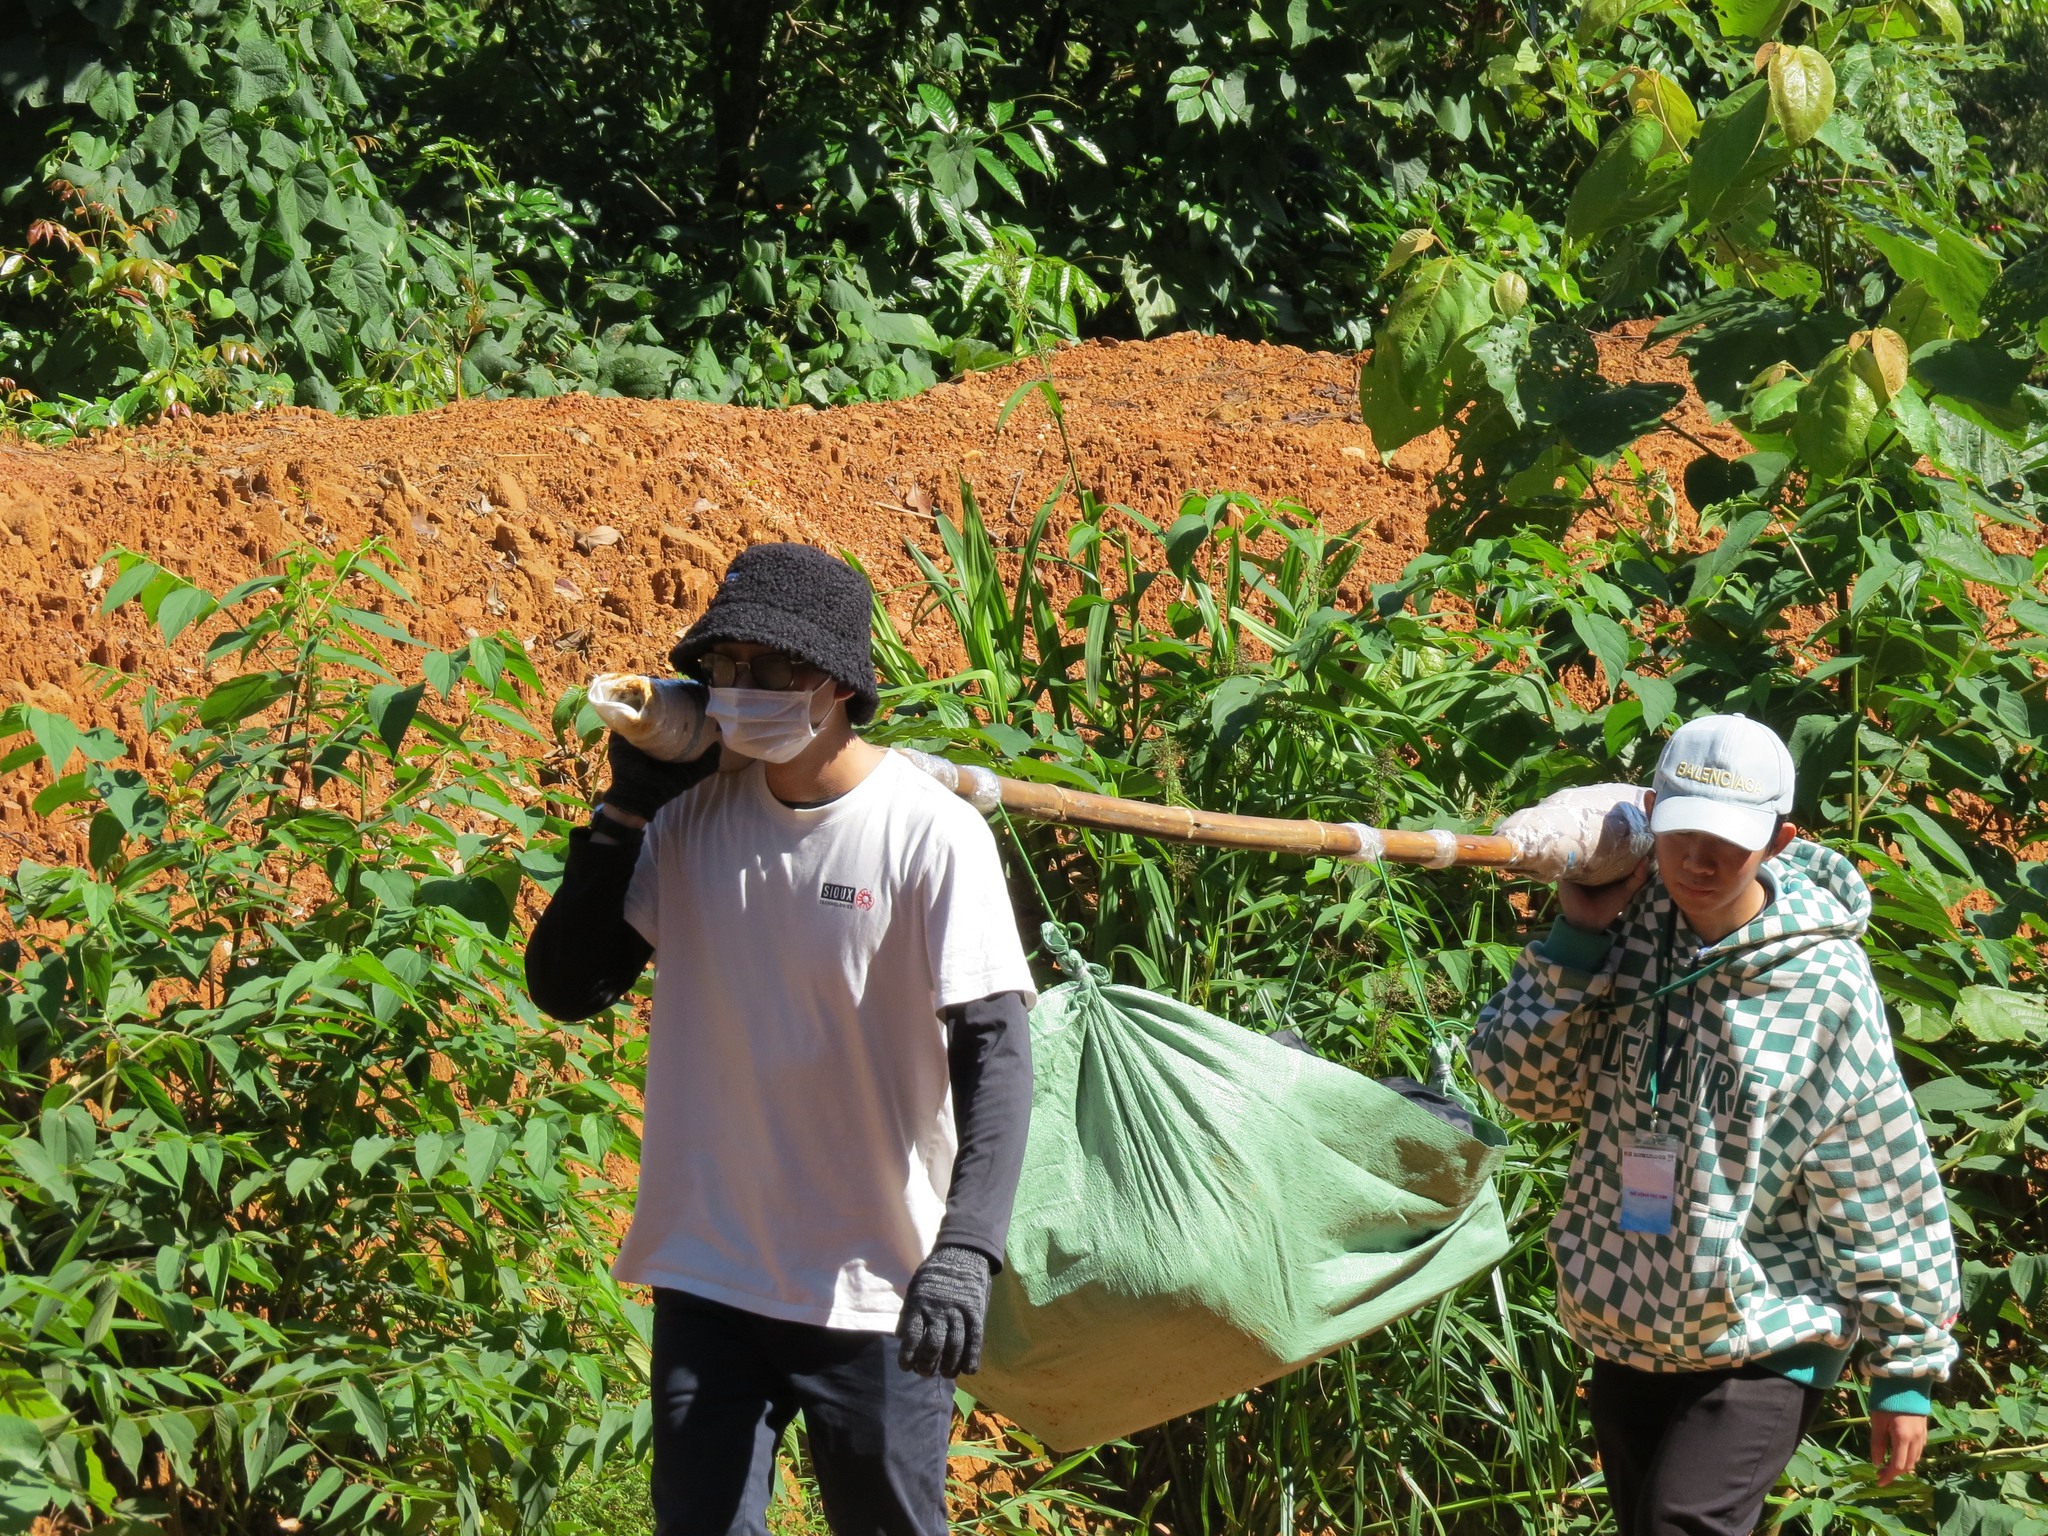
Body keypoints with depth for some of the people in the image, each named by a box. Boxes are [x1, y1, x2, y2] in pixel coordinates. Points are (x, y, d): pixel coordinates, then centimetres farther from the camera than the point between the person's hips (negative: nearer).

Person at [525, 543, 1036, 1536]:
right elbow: (565, 987, 4)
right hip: (708, 1273, 4)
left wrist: (964, 1251, -31)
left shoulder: (932, 835, -12)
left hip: (874, 1294, -4)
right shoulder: (693, 813, 2)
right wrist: (626, 811, -5)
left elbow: (995, 1050, -18)